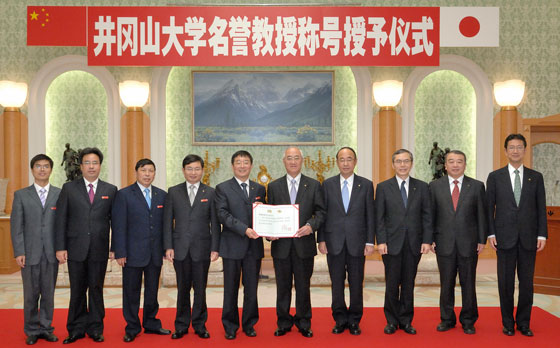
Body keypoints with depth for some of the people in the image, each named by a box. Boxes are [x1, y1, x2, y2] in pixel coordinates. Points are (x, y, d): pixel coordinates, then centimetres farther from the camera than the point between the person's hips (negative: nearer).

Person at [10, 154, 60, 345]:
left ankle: (46, 328, 20)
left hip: (51, 253, 1)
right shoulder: (21, 195, 5)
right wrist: (19, 252, -7)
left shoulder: (60, 194, 5)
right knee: (31, 294, 6)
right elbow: (16, 226, 1)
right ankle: (32, 331, 18)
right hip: (30, 253, 0)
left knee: (48, 293, 8)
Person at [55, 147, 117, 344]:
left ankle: (95, 329, 19)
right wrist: (60, 247, -5)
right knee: (77, 291, 7)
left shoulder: (110, 190, 6)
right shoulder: (68, 188, 5)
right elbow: (61, 219, 2)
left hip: (99, 250, 0)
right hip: (76, 249, 0)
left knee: (96, 289, 8)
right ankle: (76, 329, 19)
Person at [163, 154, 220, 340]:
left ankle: (199, 324, 19)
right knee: (182, 289, 7)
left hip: (202, 248, -1)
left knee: (200, 289, 6)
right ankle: (181, 325, 20)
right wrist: (168, 246, -2)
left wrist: (215, 248, -3)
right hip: (180, 248, 1)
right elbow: (168, 221, 5)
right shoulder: (173, 192, 6)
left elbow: (215, 223, 3)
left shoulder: (210, 193, 4)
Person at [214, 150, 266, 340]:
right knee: (231, 289, 6)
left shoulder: (259, 189, 12)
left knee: (251, 288, 9)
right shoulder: (222, 188, 1)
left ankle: (249, 324, 23)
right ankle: (230, 326, 19)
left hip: (254, 246, 3)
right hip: (232, 246, -3)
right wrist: (244, 229, -20)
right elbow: (223, 214, -10)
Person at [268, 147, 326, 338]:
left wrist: (311, 226, -15)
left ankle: (304, 323, 20)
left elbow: (321, 212, 3)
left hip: (304, 243, -1)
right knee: (283, 286, 9)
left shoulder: (314, 185, 5)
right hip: (281, 244, 1)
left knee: (303, 286, 7)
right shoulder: (274, 186, 8)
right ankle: (283, 323, 21)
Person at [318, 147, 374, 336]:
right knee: (337, 283, 7)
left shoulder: (366, 185, 4)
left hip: (357, 242, 0)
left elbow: (370, 215, 3)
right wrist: (321, 240, -1)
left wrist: (370, 242, -3)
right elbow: (322, 213, 5)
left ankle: (354, 321, 19)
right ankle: (340, 320, 20)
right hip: (334, 242, 1)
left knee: (356, 283, 6)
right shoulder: (328, 184, 5)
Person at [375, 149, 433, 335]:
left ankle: (406, 320, 20)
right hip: (392, 243, -1)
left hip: (414, 244, 1)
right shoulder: (383, 187, 4)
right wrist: (381, 241, -8)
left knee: (408, 284, 7)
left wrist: (427, 240, -3)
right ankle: (392, 321, 17)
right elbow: (379, 218, 1)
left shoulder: (422, 187, 8)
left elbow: (427, 216, 6)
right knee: (392, 284, 4)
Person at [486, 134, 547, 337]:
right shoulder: (495, 177, 4)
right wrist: (491, 233, -4)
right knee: (506, 282, 4)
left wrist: (542, 235, -2)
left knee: (526, 282, 6)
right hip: (505, 237, -1)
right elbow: (489, 208, 3)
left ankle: (524, 323, 18)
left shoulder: (536, 177, 7)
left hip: (528, 238, 1)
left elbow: (541, 208, 6)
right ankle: (508, 322, 16)